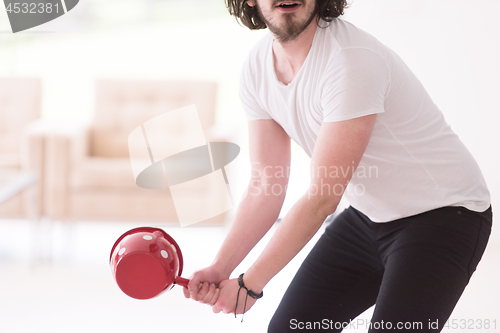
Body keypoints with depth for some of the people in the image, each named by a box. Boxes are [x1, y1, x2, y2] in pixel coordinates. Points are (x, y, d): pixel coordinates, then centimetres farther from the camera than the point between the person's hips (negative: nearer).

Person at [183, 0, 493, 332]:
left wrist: (249, 284, -22)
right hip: (368, 215, 8)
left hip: (444, 213, -7)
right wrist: (221, 267, -15)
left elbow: (323, 198, -27)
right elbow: (267, 187, -1)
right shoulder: (256, 68, -3)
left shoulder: (352, 61, -29)